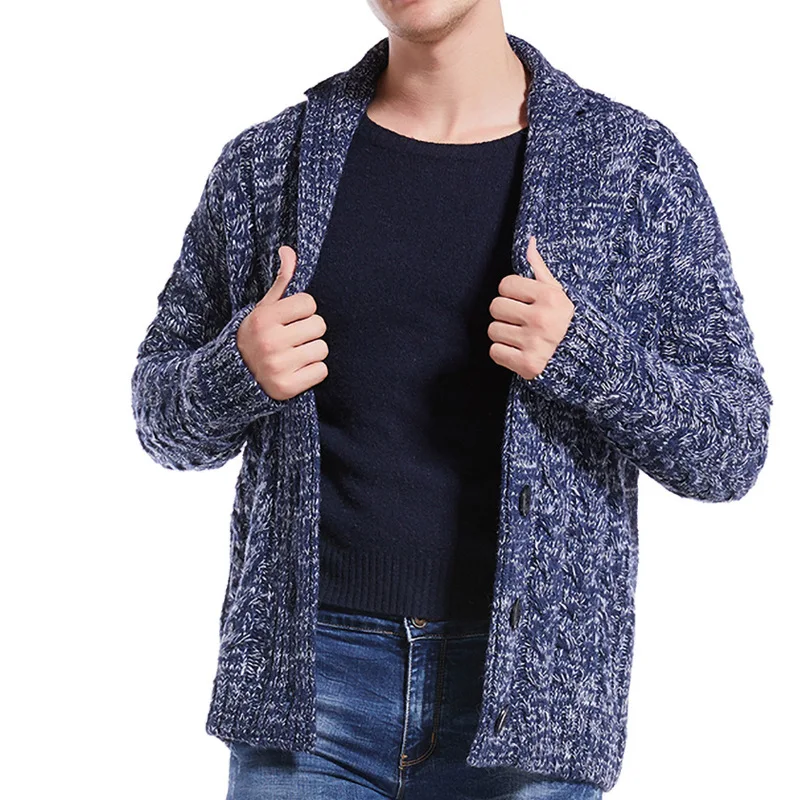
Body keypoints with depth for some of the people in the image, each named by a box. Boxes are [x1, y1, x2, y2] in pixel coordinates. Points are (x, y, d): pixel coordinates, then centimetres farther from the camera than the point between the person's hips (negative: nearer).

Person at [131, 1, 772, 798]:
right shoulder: (266, 163, 4)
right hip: (308, 679, 1)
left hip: (529, 685, 0)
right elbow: (163, 416, 12)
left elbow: (731, 449, 0)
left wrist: (583, 354, -18)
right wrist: (238, 373, -10)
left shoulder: (638, 165, 0)